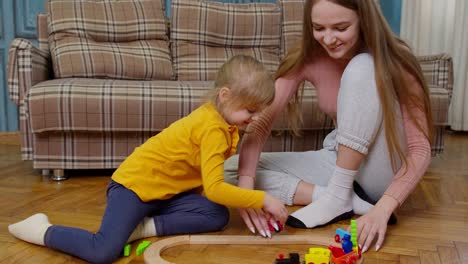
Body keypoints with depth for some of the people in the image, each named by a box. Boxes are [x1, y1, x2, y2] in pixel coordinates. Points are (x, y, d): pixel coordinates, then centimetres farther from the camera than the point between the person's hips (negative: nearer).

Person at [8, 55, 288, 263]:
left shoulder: (217, 115, 5)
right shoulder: (213, 129, -24)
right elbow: (215, 188, -30)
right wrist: (263, 199, -25)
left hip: (165, 190, 9)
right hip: (133, 184, -9)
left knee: (218, 216, -7)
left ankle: (145, 227, -6)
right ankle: (44, 231, 2)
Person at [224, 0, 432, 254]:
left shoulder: (392, 59, -19)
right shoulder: (308, 58, -11)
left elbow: (420, 149, -22)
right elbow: (261, 120, -19)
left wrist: (383, 208, -36)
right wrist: (245, 182, -35)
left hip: (381, 173, -4)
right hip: (341, 163, 4)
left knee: (360, 68, -28)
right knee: (230, 168, -9)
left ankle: (337, 195, -21)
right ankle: (347, 201, -18)